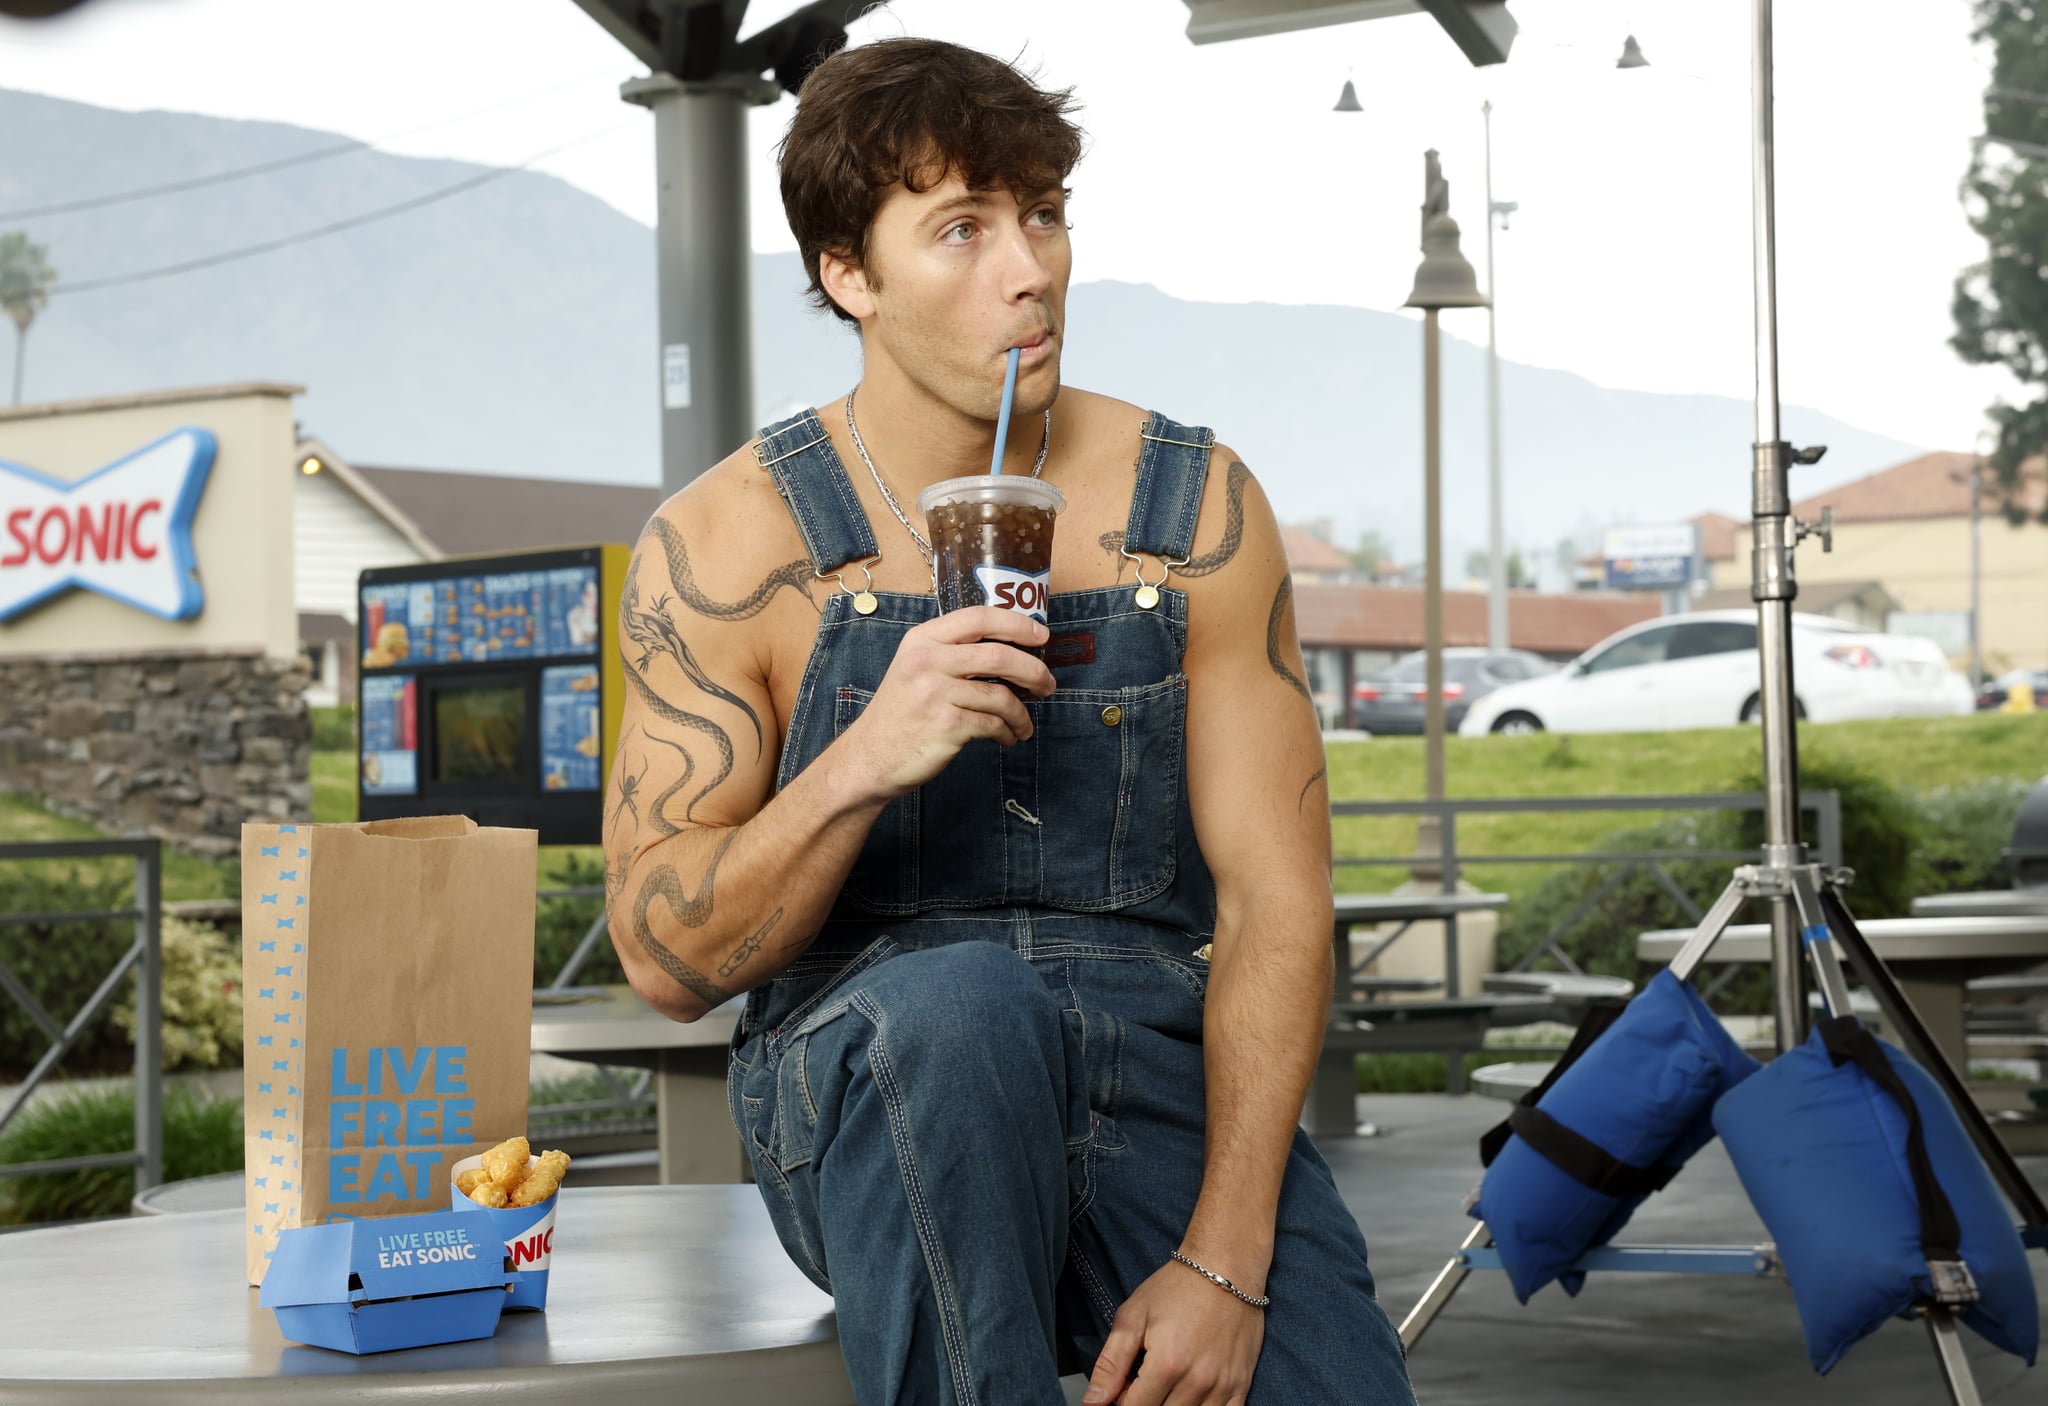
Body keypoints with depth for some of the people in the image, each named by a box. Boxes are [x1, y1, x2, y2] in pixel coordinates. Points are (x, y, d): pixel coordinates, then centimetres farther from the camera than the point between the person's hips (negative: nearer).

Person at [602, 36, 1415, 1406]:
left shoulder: (1198, 508, 3)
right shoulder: (726, 547, -2)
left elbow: (1274, 900, -1)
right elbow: (668, 960, -4)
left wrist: (1223, 1262, -13)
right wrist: (863, 764, -24)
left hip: (1160, 1074, 1)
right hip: (864, 1080, -1)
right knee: (961, 999, -36)